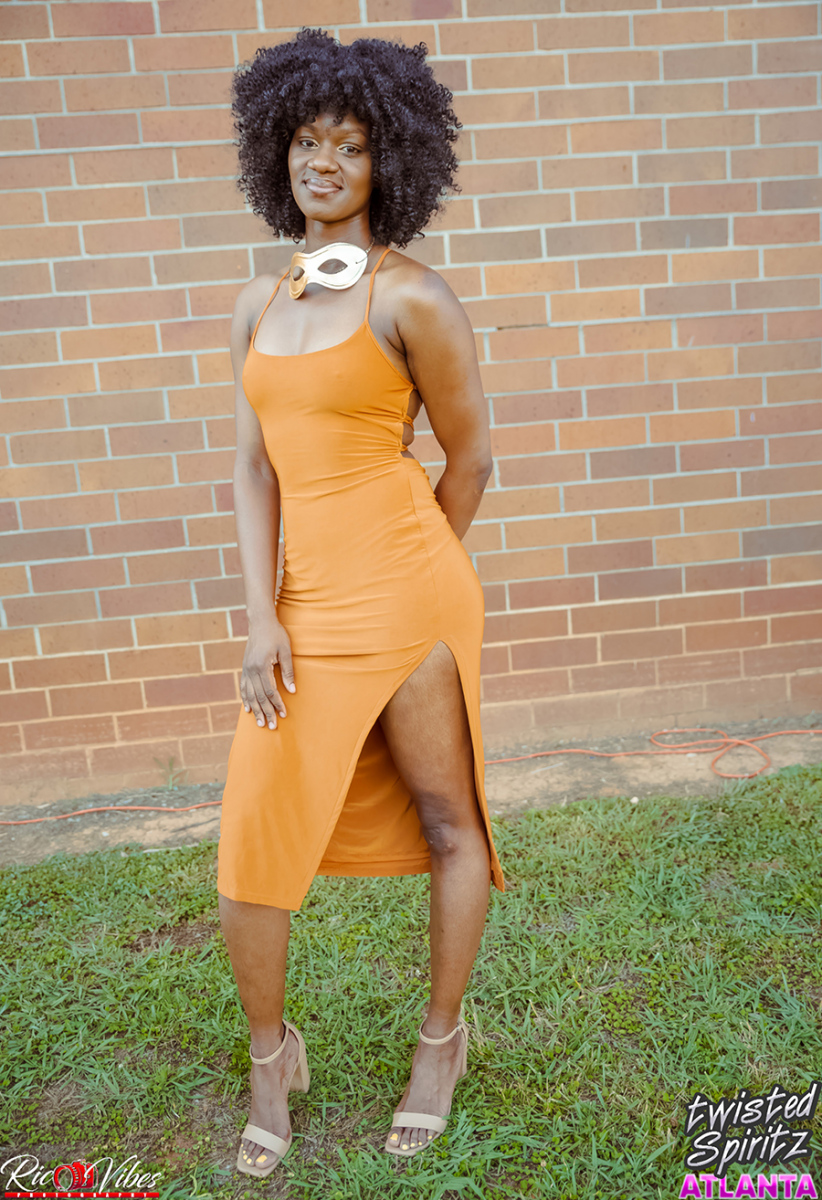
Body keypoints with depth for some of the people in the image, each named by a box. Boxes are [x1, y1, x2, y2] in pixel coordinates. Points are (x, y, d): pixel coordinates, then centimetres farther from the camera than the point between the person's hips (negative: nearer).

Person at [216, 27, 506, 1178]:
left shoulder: (412, 298, -5)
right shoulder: (260, 303, 13)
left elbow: (469, 458, 2)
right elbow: (254, 467, 8)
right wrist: (261, 617, -1)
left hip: (403, 592, -5)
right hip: (310, 605, 5)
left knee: (444, 821, 12)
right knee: (249, 852, 7)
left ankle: (442, 1039, 37)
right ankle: (271, 1057, 34)